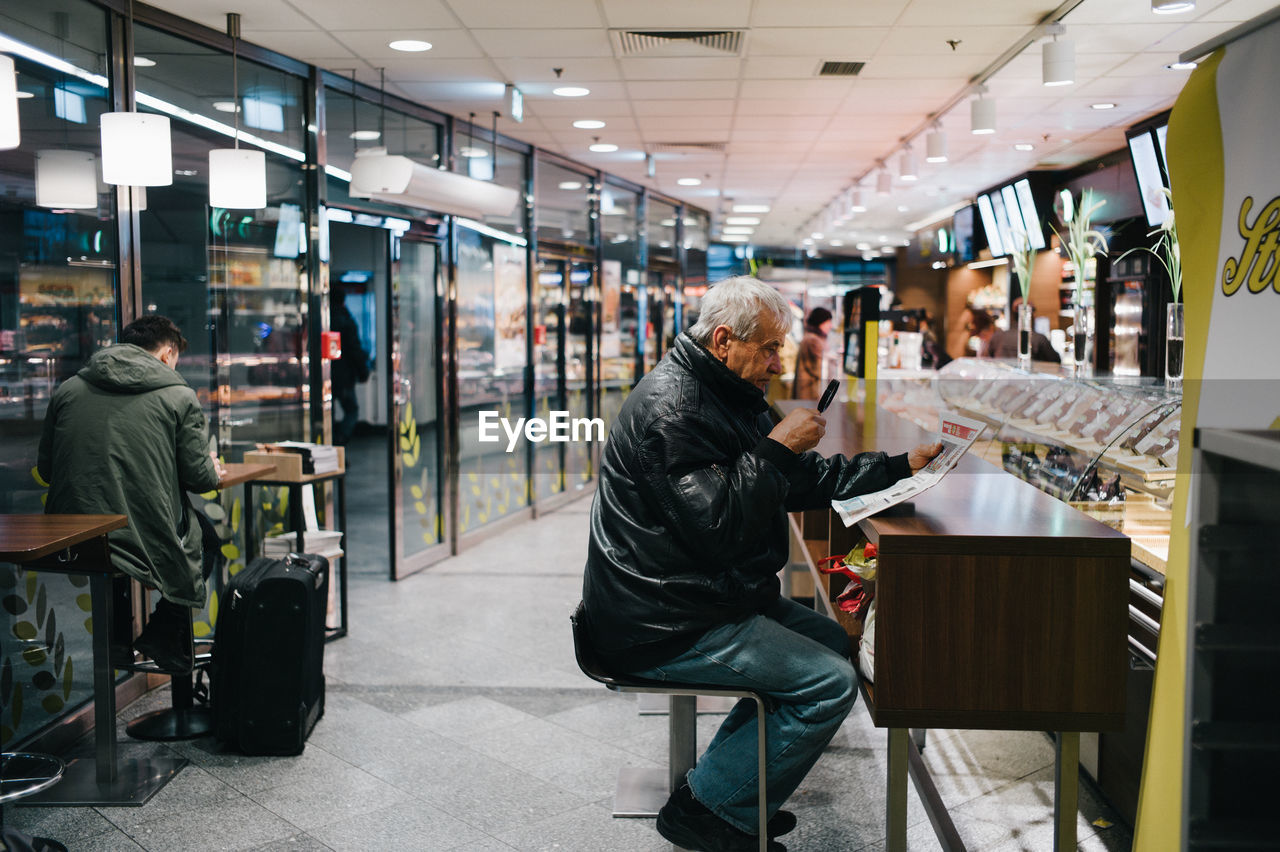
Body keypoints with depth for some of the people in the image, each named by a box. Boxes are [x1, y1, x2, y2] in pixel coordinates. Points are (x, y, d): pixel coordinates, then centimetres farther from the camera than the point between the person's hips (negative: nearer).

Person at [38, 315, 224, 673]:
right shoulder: (179, 396, -3)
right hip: (145, 541, -5)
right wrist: (212, 470, 22)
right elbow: (199, 477, -3)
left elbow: (46, 468, 13)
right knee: (206, 535, 26)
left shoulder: (67, 389, 8)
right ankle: (163, 635, 19)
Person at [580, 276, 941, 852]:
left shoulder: (727, 396, 15)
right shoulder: (673, 407, -20)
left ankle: (723, 781, 18)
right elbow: (717, 523, -28)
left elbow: (806, 481, 19)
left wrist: (900, 466, 13)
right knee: (831, 683, -12)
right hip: (662, 627, -11)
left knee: (831, 641, 19)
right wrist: (778, 447, -20)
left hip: (701, 598, 11)